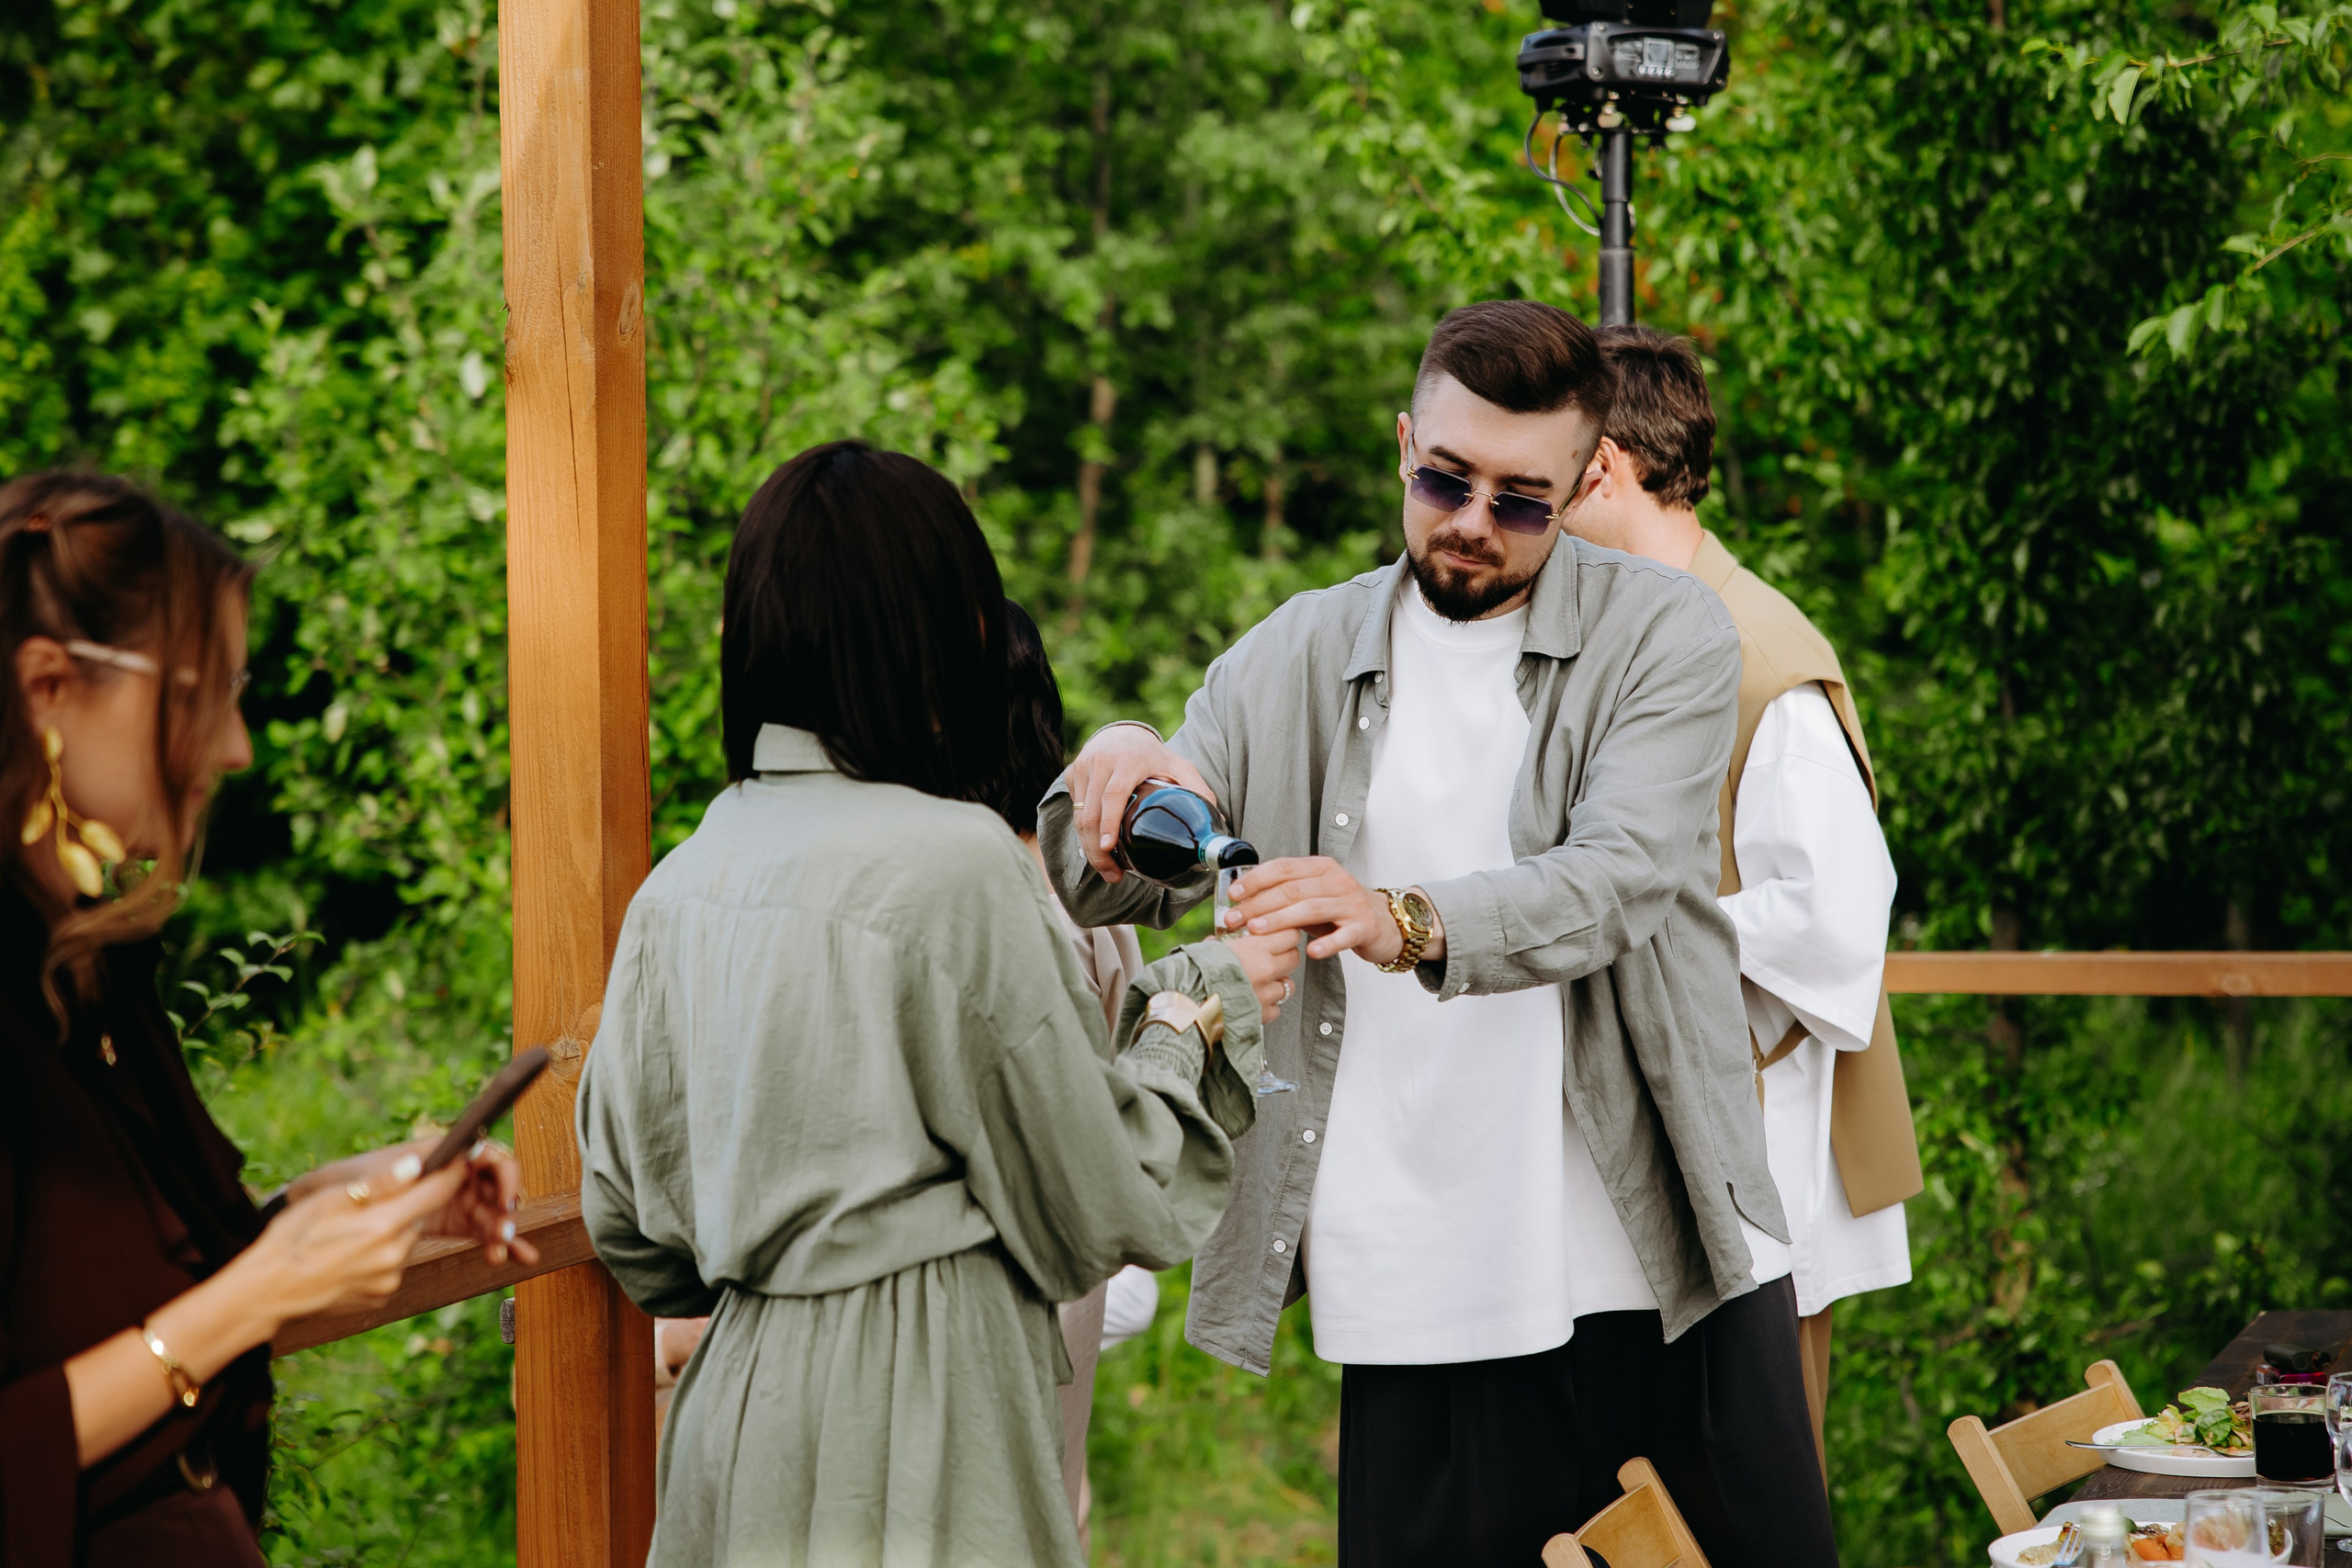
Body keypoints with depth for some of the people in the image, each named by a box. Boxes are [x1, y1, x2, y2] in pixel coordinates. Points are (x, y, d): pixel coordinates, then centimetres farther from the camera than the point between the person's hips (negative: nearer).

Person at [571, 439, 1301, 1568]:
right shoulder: (954, 864, -15)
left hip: (732, 1404, 7)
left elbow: (627, 1222, 12)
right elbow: (1095, 1212, -8)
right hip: (915, 1431, -7)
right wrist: (1194, 1017, 7)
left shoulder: (681, 883, 4)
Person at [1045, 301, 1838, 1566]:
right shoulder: (1293, 663, 9)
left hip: (1671, 1268, -1)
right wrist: (1125, 770, -16)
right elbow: (1111, 891, 8)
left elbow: (1624, 879, -16)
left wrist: (1411, 923, -34)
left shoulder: (1666, 635, 0)